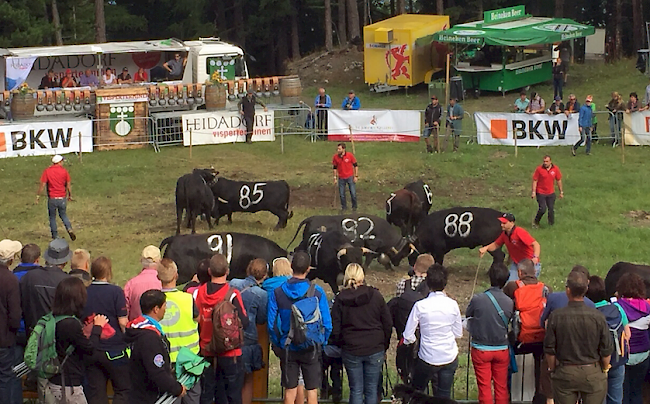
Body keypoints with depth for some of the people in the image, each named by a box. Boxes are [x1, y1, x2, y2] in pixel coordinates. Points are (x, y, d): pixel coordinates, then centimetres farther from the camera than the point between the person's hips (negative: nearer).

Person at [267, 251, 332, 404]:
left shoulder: (277, 293, -7)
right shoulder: (317, 292, -10)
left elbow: (271, 324, -5)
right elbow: (326, 323, -8)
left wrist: (277, 344, 9)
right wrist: (321, 343, 8)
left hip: (287, 348, 1)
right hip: (311, 349, -1)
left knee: (290, 390, 10)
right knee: (312, 390, 8)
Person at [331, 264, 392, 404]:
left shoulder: (340, 299, -4)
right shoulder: (375, 295, -3)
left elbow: (335, 329, -3)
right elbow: (388, 324, 1)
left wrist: (339, 345, 14)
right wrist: (385, 346, 12)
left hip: (351, 350, 0)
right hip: (375, 350, 0)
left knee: (356, 390, 7)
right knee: (371, 389, 9)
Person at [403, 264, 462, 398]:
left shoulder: (420, 306, -15)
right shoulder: (452, 305, -9)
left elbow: (408, 336, -10)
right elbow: (458, 334, 2)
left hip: (428, 358, -2)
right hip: (450, 358, 2)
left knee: (417, 392, 19)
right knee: (444, 396, 10)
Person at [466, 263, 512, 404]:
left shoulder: (477, 299, -18)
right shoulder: (509, 302, -12)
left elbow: (467, 314, -1)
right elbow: (508, 322, 1)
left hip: (481, 349, -2)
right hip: (502, 349, 2)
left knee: (484, 387, 8)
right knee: (501, 387, 13)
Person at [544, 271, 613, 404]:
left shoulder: (556, 316, -11)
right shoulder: (597, 317, -11)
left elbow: (549, 349, -4)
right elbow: (606, 350, -5)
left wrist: (552, 369, 11)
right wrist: (605, 369, 13)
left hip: (565, 373, 0)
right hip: (593, 373, 0)